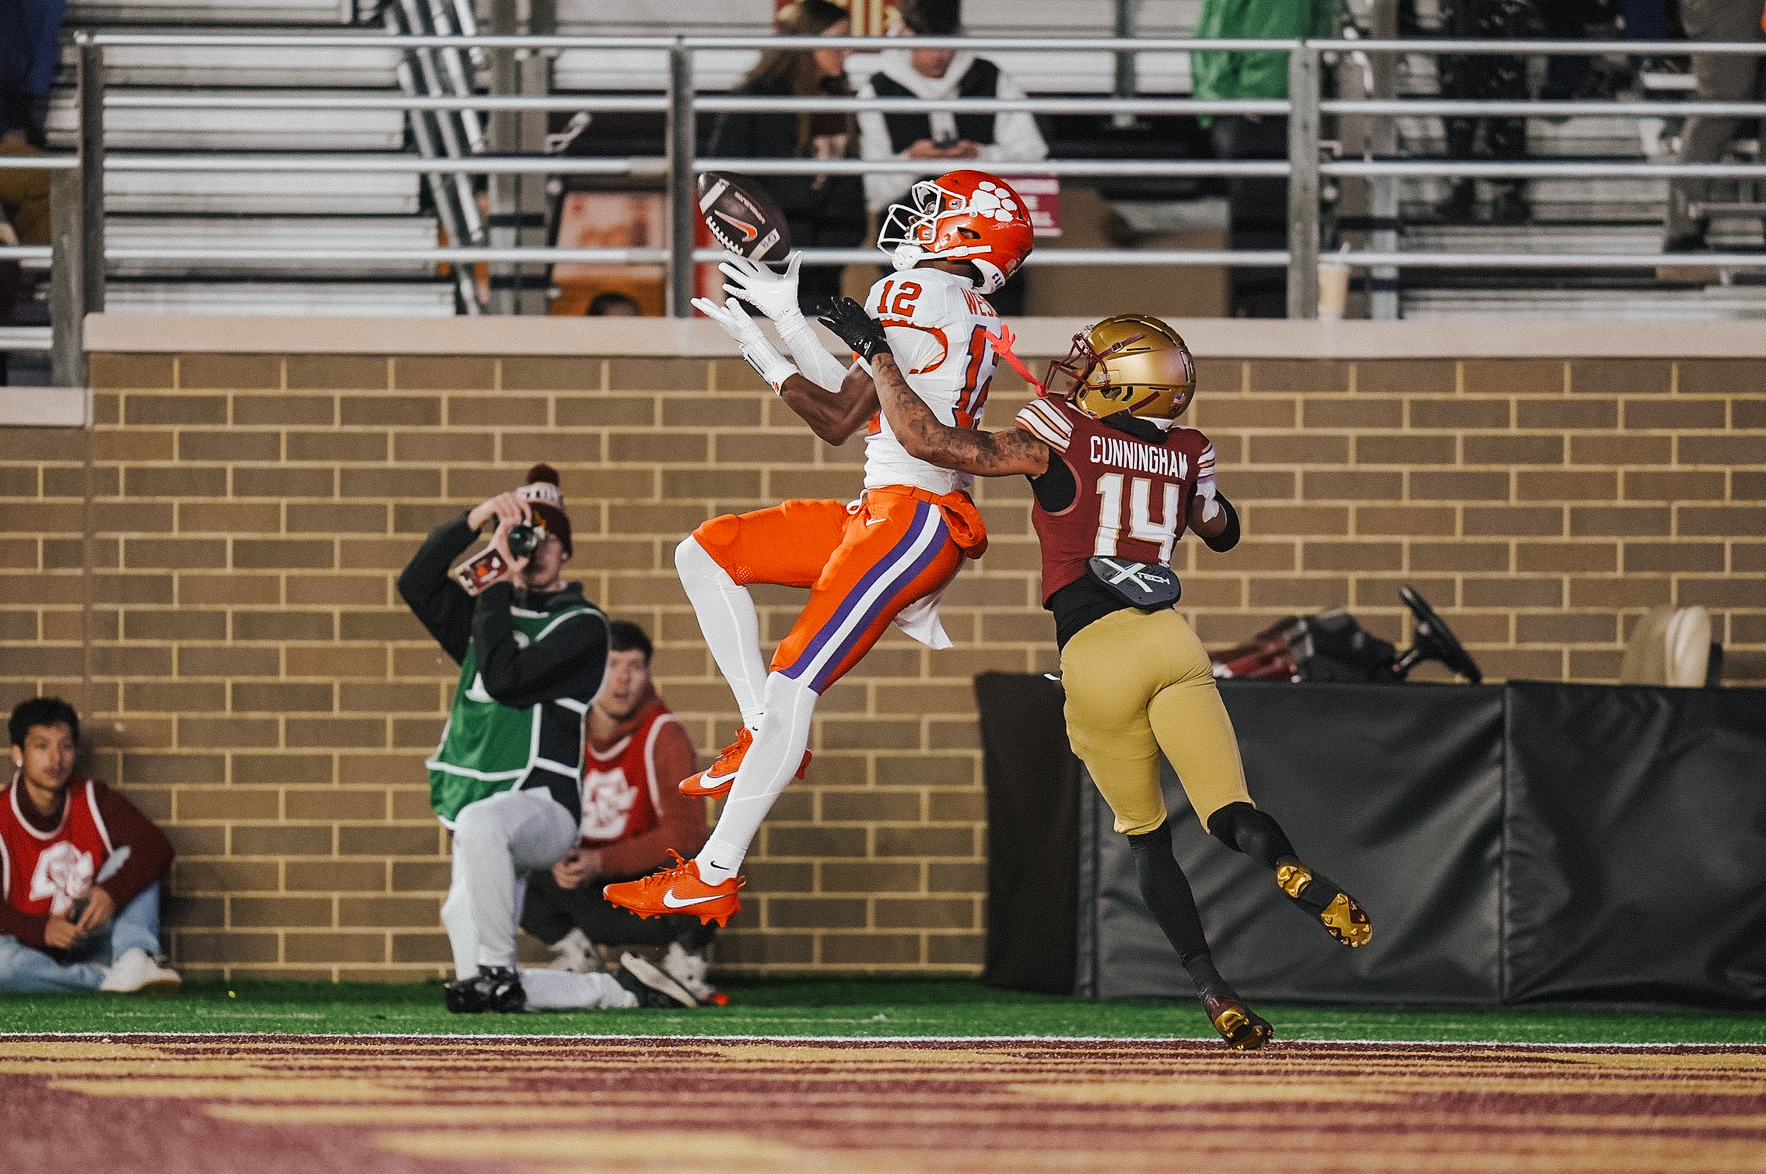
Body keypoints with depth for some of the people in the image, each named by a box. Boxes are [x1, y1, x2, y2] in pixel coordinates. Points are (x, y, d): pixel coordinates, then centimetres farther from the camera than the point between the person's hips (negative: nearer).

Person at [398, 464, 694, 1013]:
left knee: (482, 821, -45)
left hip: (540, 806, -7)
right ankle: (622, 991, 17)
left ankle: (497, 974, -35)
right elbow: (416, 583, 4)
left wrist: (498, 588, -8)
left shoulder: (583, 625, -1)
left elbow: (504, 679, -14)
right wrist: (476, 519, -5)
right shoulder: (492, 615, 20)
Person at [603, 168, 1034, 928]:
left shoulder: (914, 294, -11)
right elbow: (863, 401, 21)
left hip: (911, 520, -11)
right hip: (878, 516, 11)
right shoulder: (973, 317, 17)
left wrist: (763, 355, 0)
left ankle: (713, 878, -18)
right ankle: (763, 735, 8)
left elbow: (840, 421, -11)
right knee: (704, 554, 13)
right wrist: (785, 320, 24)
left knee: (792, 686, -16)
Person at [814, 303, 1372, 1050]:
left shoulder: (1060, 440, 0)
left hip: (1094, 656, -2)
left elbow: (923, 438, -1)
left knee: (1148, 841, 12)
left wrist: (876, 352, 11)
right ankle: (1292, 872, -41)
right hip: (1169, 643, 2)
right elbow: (1221, 533, 34)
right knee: (1232, 818, -5)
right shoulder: (1188, 455, 13)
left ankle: (1214, 990, -1)